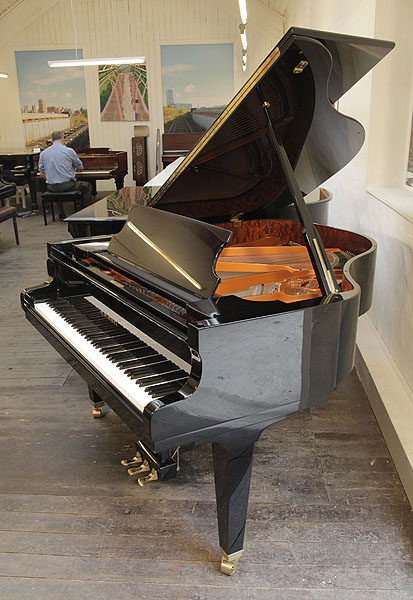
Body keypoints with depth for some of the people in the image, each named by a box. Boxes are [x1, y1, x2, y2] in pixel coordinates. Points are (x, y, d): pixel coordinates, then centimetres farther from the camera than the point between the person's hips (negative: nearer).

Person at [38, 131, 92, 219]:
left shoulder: (43, 153, 3)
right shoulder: (69, 151, -7)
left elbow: (42, 172, 7)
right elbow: (80, 167, 7)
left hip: (51, 187, 4)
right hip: (67, 185, -4)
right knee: (87, 186, 19)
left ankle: (61, 214, 33)